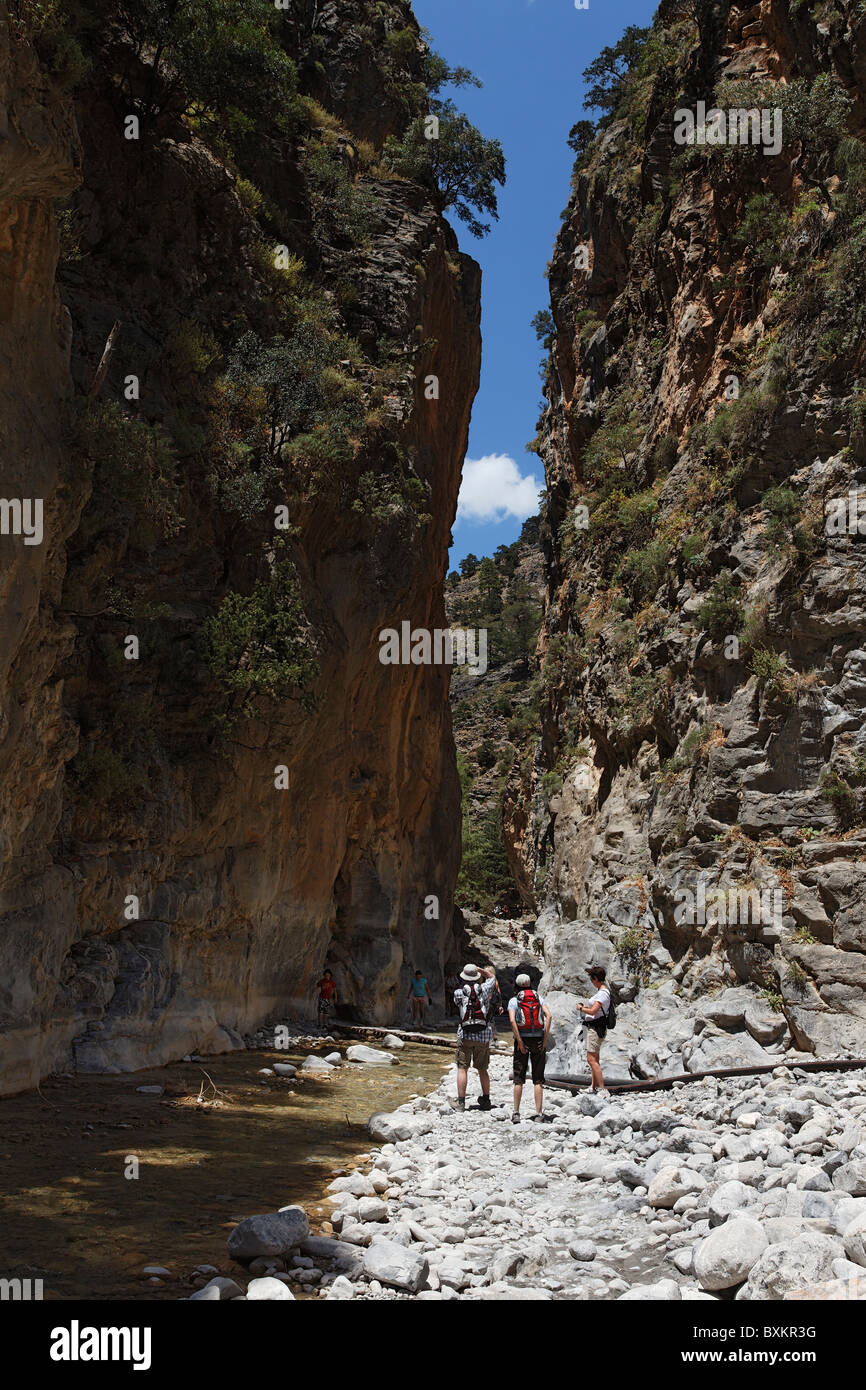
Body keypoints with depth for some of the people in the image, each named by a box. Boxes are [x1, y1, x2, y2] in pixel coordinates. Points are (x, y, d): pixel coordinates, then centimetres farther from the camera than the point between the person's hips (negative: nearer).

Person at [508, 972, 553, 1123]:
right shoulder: (538, 997, 9)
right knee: (538, 1079, 5)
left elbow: (512, 1021, -14)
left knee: (518, 1079, 6)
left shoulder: (513, 1000, 3)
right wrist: (545, 1039, -5)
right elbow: (549, 1016, -6)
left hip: (522, 1040, -1)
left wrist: (520, 1042, -12)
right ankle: (539, 1114, -1)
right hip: (538, 1040, 1)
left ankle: (516, 1114, 4)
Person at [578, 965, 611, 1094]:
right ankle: (594, 1087, 29)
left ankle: (602, 1090, -15)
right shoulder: (600, 991, 13)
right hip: (593, 1027, 11)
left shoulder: (603, 993, -18)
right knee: (594, 1058, 18)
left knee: (591, 1059, -13)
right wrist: (585, 1006, 14)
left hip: (596, 1028, -11)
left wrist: (581, 1008, -8)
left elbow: (593, 1011, -24)